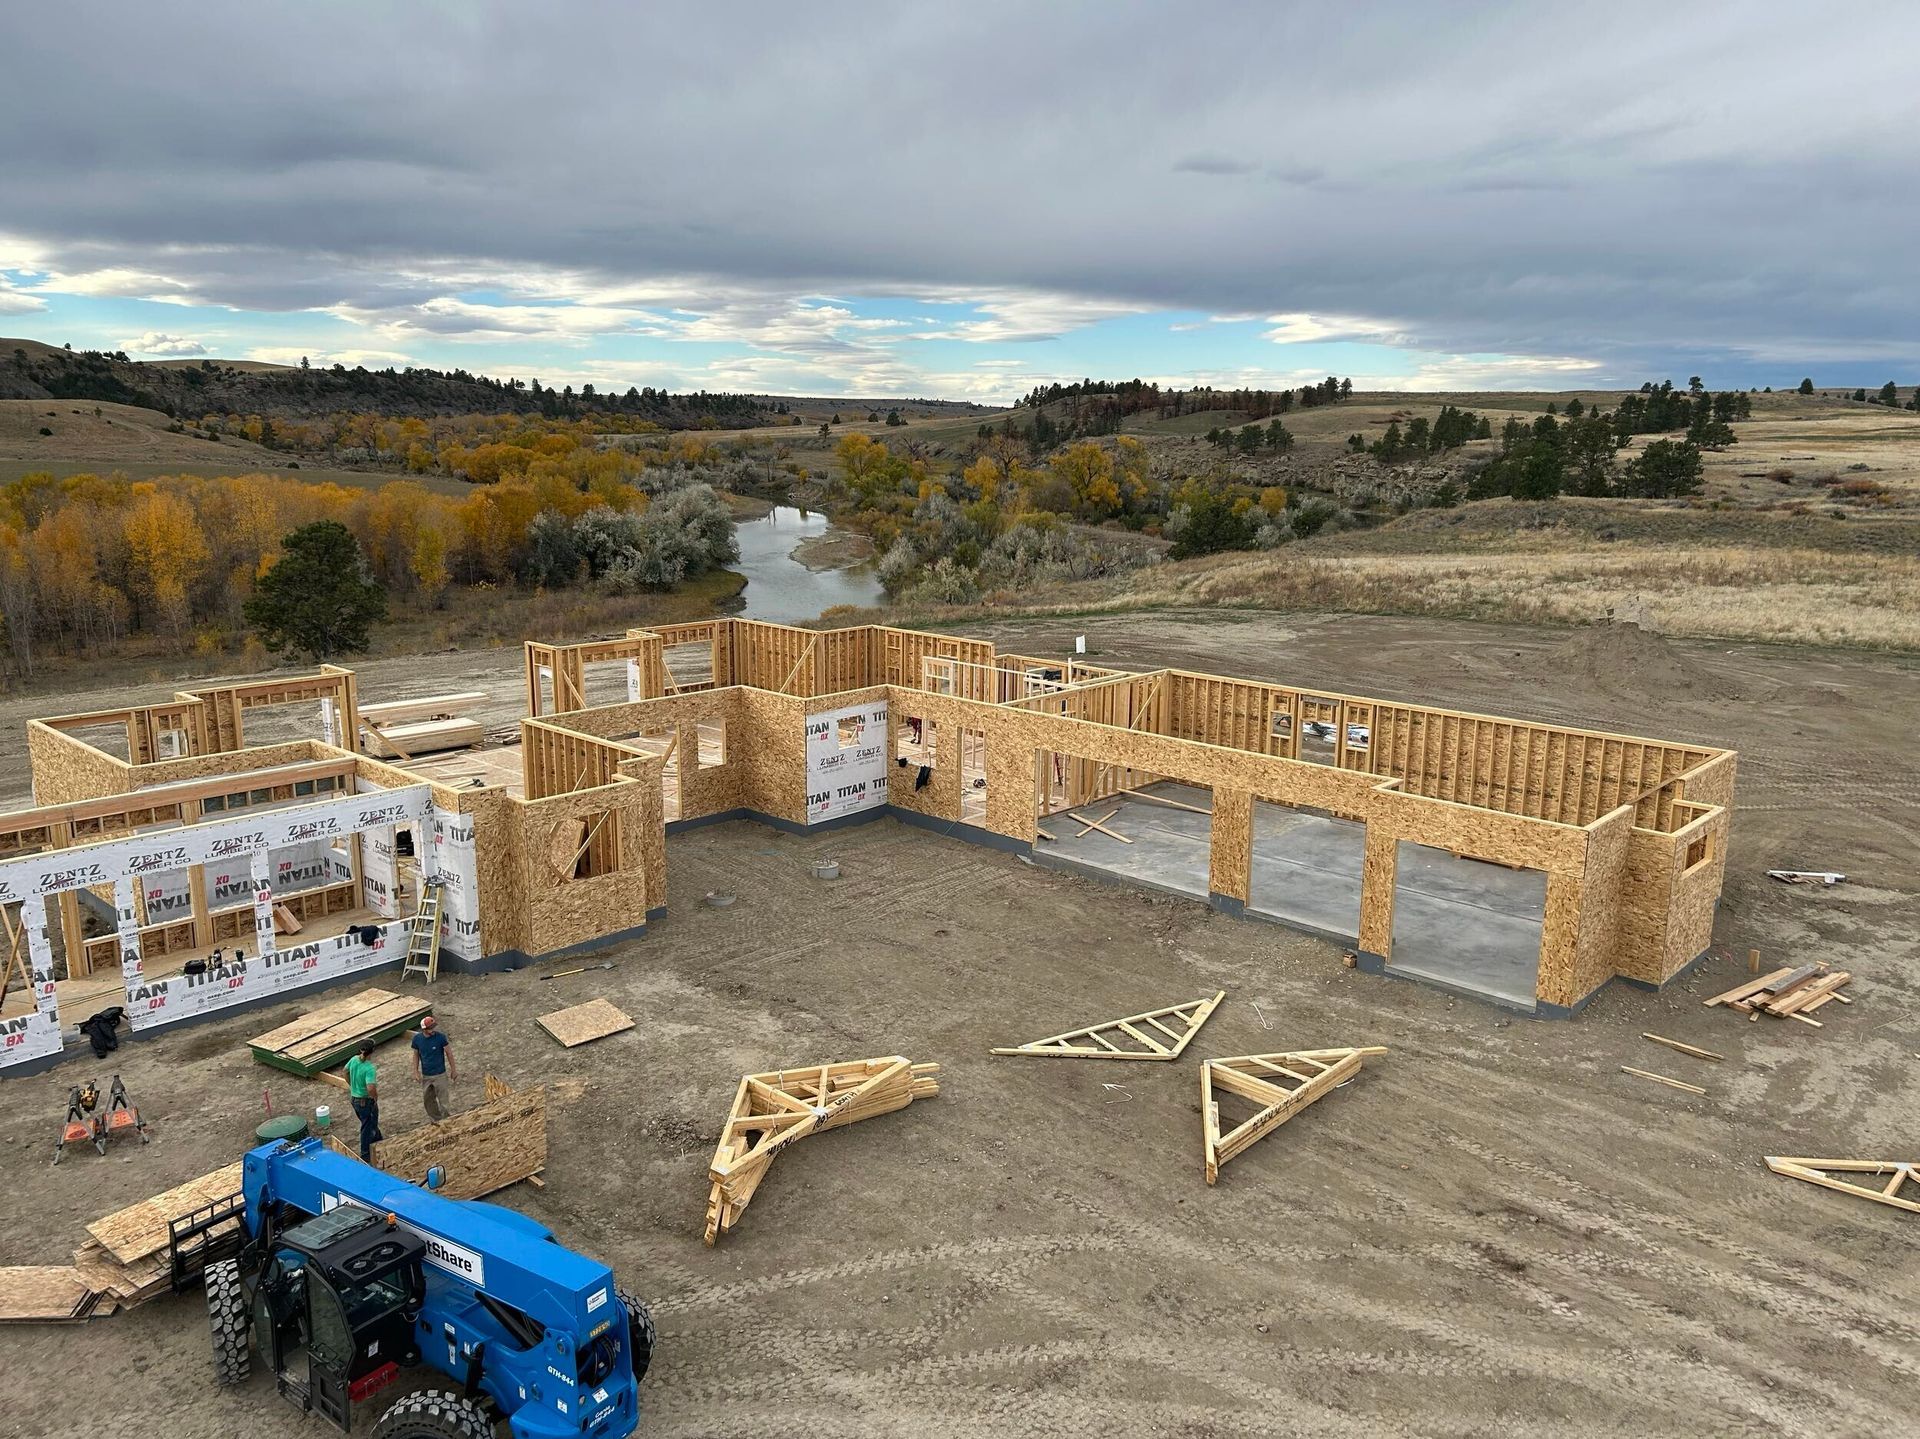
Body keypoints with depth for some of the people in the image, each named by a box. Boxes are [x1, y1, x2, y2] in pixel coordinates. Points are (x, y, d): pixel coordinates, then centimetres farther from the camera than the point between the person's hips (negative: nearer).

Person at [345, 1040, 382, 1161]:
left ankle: (378, 1139, 51)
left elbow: (346, 1071, 12)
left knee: (371, 1122, 29)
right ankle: (365, 1155, 24)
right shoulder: (369, 1068, -30)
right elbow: (370, 1088, -39)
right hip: (366, 1101, -7)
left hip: (354, 1098, 7)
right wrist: (375, 1097, -18)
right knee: (367, 1127, 11)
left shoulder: (354, 1059, -8)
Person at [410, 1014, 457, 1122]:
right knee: (428, 1100, 16)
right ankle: (436, 1121, 34)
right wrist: (415, 1071, -2)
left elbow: (449, 1053, -6)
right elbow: (416, 1055, 5)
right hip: (425, 1076, 4)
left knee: (444, 1100, -1)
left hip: (440, 1075, -4)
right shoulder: (417, 1039, -8)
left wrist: (453, 1070, -2)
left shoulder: (440, 1037, -17)